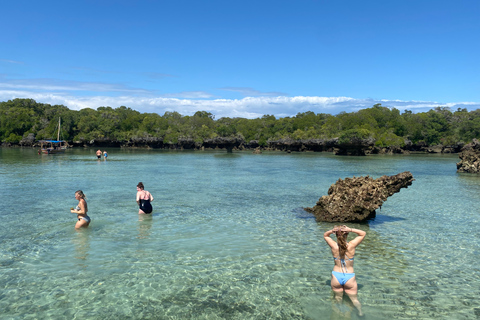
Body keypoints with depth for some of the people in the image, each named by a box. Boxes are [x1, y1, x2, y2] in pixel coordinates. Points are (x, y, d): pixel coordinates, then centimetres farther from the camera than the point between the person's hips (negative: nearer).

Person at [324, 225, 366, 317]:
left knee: (338, 298, 20)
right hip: (349, 277, -1)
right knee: (354, 298, 15)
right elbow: (363, 233, -3)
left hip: (336, 276, 1)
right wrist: (350, 230, -19)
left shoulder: (333, 246, -13)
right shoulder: (351, 245, -17)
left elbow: (325, 235, 8)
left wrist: (331, 231, -14)